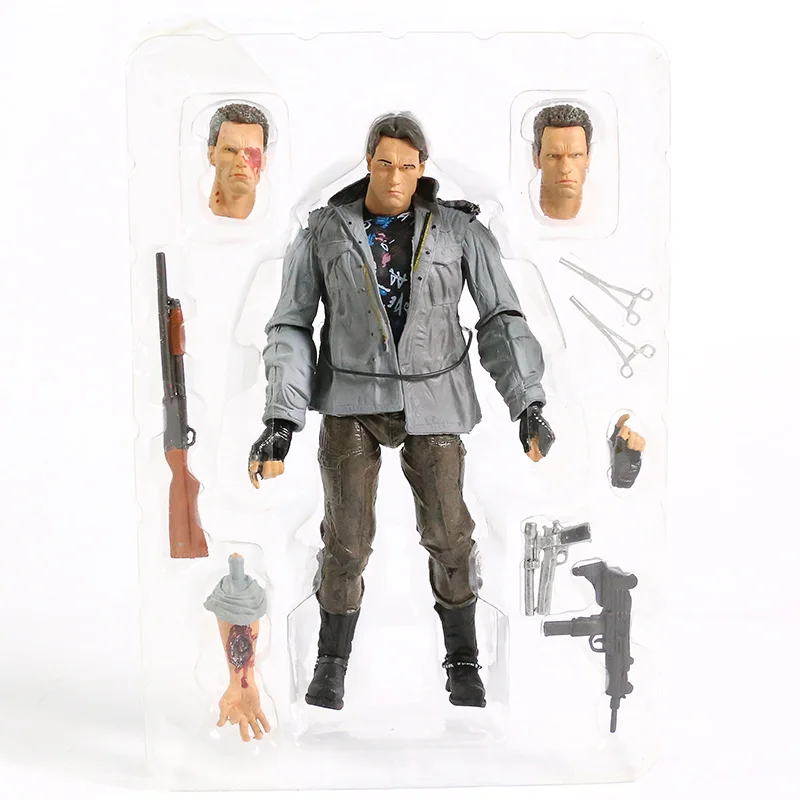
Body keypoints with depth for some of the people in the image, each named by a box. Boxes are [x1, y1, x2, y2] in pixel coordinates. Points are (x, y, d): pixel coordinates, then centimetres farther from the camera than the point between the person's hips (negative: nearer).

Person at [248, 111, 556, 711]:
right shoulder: (323, 234, -3)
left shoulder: (460, 230, -3)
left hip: (432, 398, 1)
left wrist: (529, 405, -15)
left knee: (448, 534, 4)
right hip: (352, 398, 0)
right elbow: (291, 329, -2)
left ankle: (462, 662, 25)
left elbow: (503, 319, -4)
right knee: (347, 537, -3)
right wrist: (281, 421, -13)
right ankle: (332, 663, 19)